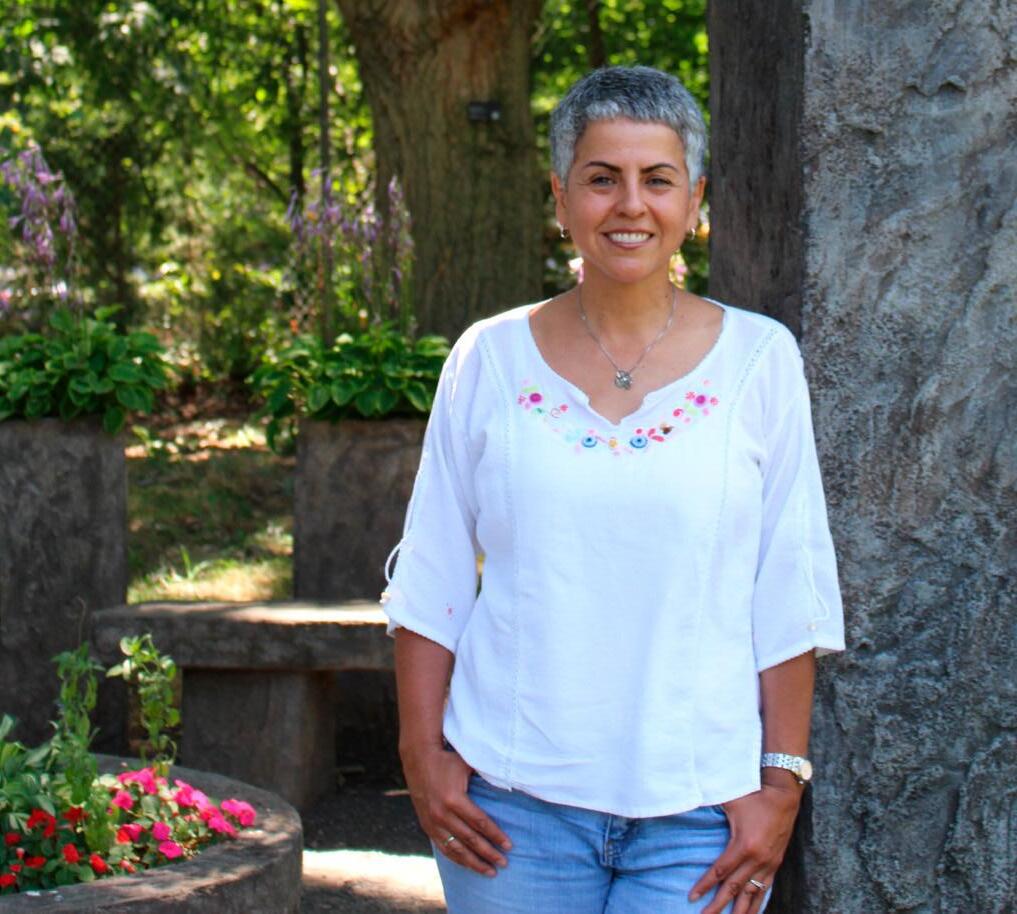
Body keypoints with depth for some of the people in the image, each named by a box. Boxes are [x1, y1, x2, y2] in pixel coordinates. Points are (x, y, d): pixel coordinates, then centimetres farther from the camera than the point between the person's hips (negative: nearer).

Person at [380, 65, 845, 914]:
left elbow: (792, 595, 1)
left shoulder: (758, 358, 1)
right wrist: (424, 757, 1)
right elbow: (432, 576, 7)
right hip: (513, 796, 1)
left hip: (699, 811, -1)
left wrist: (781, 779, -3)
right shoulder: (491, 359, 4)